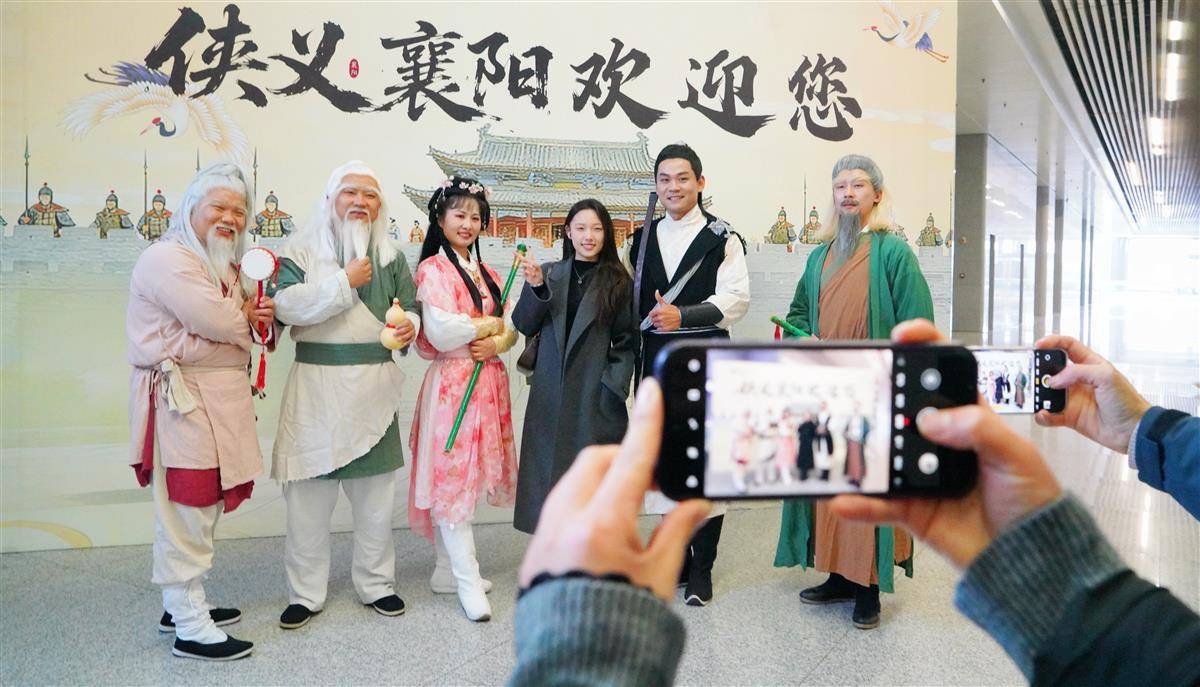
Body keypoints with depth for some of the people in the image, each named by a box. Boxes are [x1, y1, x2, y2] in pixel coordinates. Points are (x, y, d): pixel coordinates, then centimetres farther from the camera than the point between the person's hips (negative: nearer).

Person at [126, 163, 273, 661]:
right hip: (183, 400, -10)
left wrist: (256, 316, -3)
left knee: (201, 507, 16)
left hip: (217, 399, 10)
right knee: (187, 512, -3)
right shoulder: (168, 259, -13)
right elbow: (218, 322, -22)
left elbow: (239, 322, 22)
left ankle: (183, 604, 30)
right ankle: (190, 629, 5)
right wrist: (249, 317, 1)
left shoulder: (221, 264, 20)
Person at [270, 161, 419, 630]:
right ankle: (306, 593, 16)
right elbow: (286, 304, -12)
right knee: (309, 494, 1)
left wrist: (409, 327, -8)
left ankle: (375, 583, 24)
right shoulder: (302, 250, 3)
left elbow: (410, 308, 15)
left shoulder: (390, 256, 13)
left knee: (376, 494, 9)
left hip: (375, 387, 3)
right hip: (316, 385, -3)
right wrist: (345, 282, -15)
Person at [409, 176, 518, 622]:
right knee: (453, 477, -3)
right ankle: (468, 581, 4)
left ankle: (448, 568, 22)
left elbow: (511, 329, 12)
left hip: (488, 382, 7)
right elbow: (441, 333, -18)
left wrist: (496, 342, -10)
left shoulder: (487, 274, 16)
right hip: (451, 383, -7)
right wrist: (491, 324, -4)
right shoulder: (432, 270, -6)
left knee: (461, 479, 11)